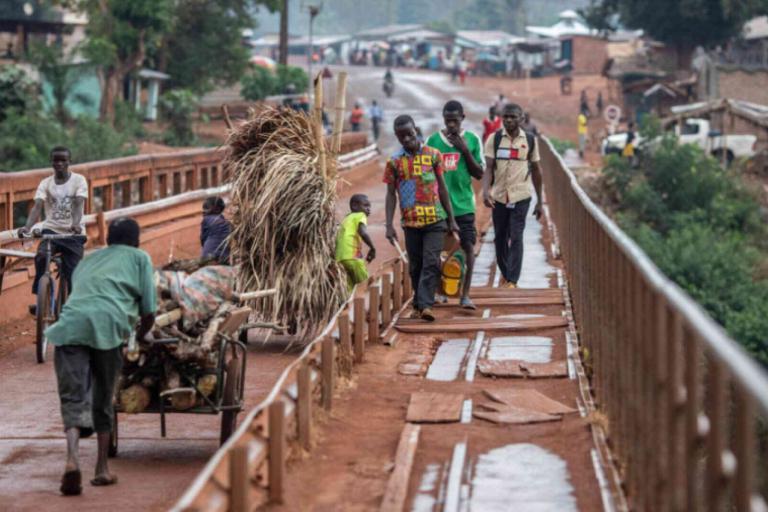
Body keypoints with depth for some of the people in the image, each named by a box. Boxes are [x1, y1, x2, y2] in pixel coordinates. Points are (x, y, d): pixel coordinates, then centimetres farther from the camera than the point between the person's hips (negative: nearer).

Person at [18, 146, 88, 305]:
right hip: (51, 230, 1)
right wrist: (27, 226, -30)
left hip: (73, 233, -1)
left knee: (72, 272, -8)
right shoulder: (45, 183, 5)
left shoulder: (79, 180, 0)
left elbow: (79, 204, -15)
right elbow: (37, 207, -10)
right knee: (41, 256, -28)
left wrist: (75, 224, -37)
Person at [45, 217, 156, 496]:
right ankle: (101, 469, 21)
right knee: (102, 400, 14)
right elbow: (149, 312, 15)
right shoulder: (139, 257, 24)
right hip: (107, 325, -2)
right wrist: (139, 336, 36)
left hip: (70, 324, 2)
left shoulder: (87, 260, 36)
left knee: (73, 398, -3)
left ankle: (72, 459, -26)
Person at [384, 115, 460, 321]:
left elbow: (442, 188, 7)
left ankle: (425, 305, -18)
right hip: (410, 222, 1)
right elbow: (391, 194, 3)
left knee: (431, 263, -12)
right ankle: (419, 305, 21)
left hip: (435, 220, -1)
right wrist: (389, 225, -5)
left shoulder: (433, 155, 2)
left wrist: (451, 219, 7)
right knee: (416, 266, 9)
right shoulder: (394, 162, 1)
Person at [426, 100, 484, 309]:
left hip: (463, 204, 0)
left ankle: (465, 294, -1)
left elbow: (479, 174, 3)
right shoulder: (433, 140, 2)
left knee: (468, 247, -5)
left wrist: (465, 151, -9)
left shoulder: (472, 140, 2)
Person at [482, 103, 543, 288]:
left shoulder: (530, 140, 3)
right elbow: (488, 167, -6)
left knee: (516, 237, -10)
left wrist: (539, 201, 11)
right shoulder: (494, 139, 1)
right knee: (500, 237, 10)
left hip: (521, 196, -1)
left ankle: (512, 281, -12)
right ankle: (505, 274, 27)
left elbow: (536, 170, 10)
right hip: (499, 196, 1)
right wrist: (485, 191, -24)